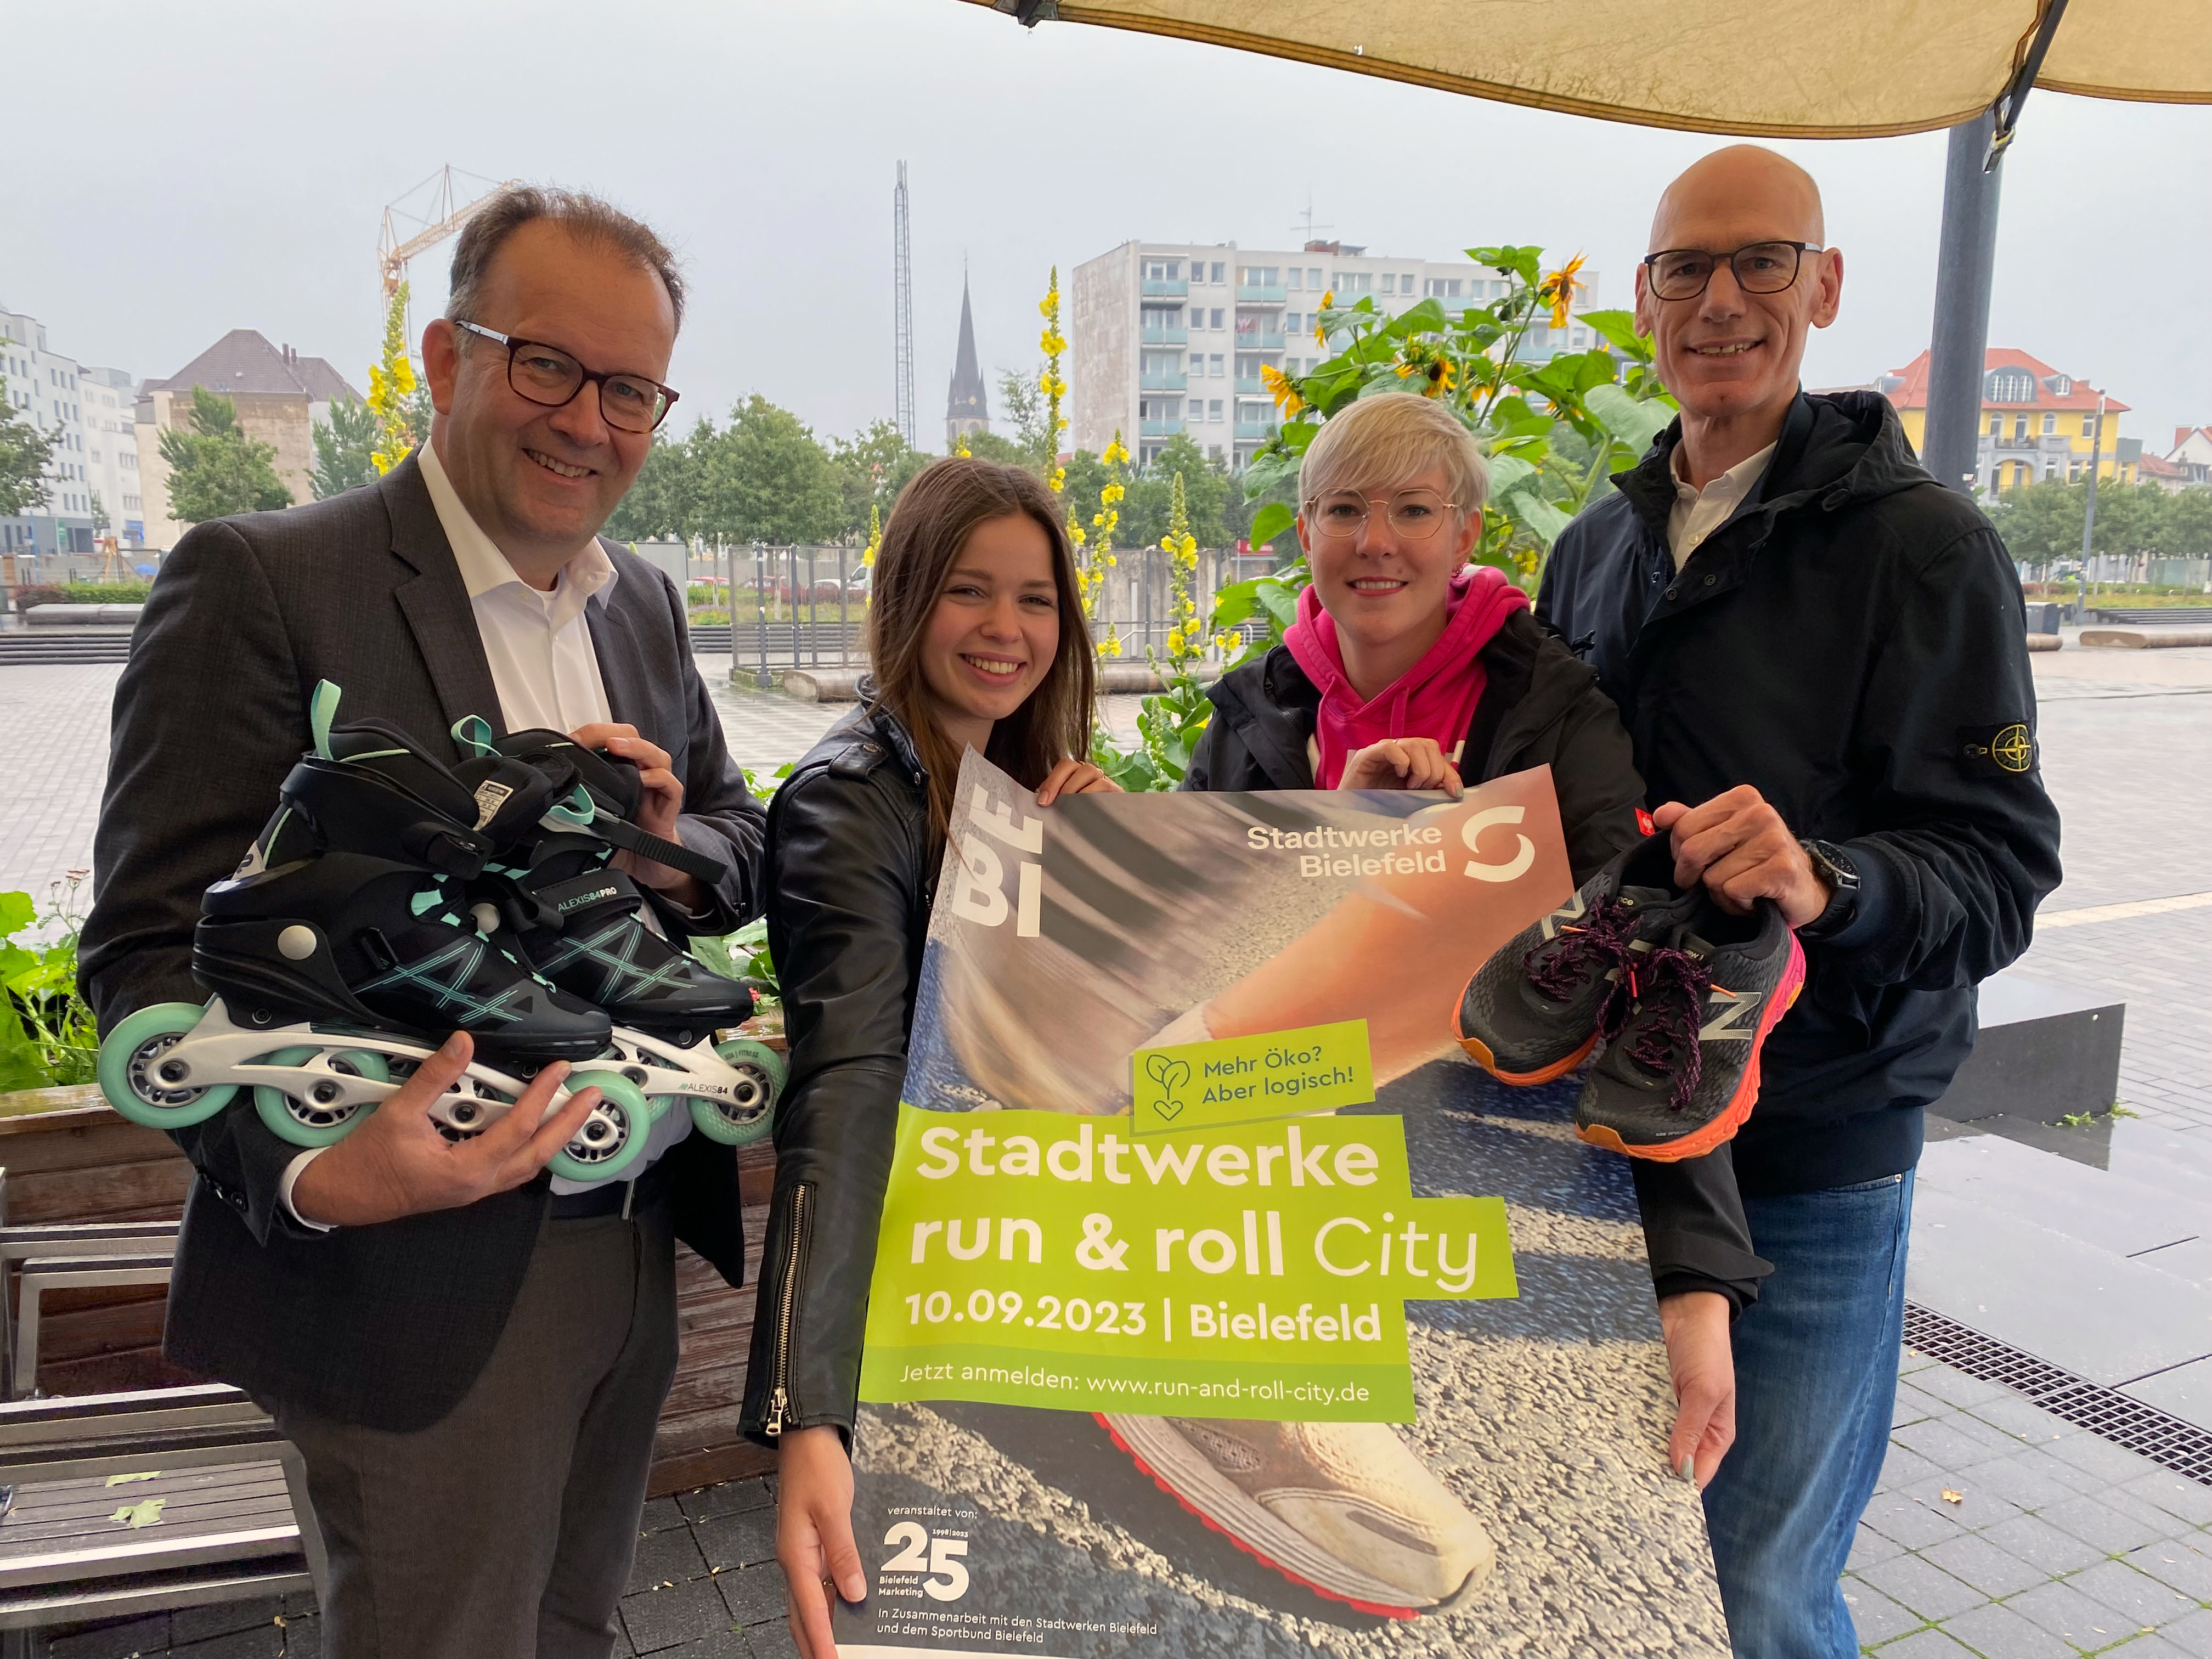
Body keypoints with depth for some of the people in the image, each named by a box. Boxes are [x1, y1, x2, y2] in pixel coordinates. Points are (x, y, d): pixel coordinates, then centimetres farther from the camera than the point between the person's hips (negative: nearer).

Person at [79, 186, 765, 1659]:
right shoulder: (261, 582, -12)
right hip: (420, 1282, -6)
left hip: (635, 1252, 6)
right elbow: (152, 950, -14)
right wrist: (308, 1176, -31)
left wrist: (667, 851, -9)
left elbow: (747, 849, 15)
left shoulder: (647, 606, 9)